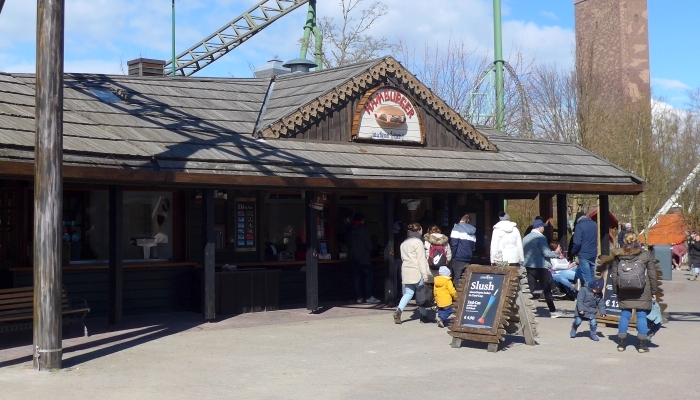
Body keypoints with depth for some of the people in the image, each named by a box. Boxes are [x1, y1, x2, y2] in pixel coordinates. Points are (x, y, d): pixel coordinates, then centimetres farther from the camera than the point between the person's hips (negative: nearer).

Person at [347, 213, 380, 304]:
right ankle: (368, 296, -5)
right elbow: (369, 244, -7)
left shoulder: (350, 231, 7)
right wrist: (369, 253, 8)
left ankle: (359, 297, 6)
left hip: (353, 258, 6)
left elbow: (349, 245, 10)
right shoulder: (363, 229, -8)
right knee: (368, 276, 0)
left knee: (357, 277, 9)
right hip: (364, 258, -5)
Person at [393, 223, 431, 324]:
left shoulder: (404, 243, 15)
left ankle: (399, 310, -12)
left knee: (408, 293, 8)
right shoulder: (418, 242, -9)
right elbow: (421, 260, -13)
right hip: (417, 272, -7)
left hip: (406, 271, 7)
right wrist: (425, 275, -12)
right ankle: (423, 315, 12)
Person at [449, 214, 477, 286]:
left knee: (457, 280, -5)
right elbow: (474, 246, 18)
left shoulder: (457, 228, -5)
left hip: (458, 259, -6)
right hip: (468, 259, 6)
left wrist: (453, 255, -3)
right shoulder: (472, 230, 14)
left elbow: (453, 244, -12)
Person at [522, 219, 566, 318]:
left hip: (528, 266, 6)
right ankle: (553, 311, 8)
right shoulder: (540, 237, -14)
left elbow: (523, 252, 16)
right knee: (547, 289, 2)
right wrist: (557, 254, -4)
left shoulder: (525, 238, 8)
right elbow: (546, 253, -18)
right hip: (541, 266, -6)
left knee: (530, 289, 6)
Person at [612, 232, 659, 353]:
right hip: (642, 292, -2)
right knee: (641, 316, 4)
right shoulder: (646, 255, -2)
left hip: (624, 292, 2)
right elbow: (652, 275, 0)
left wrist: (616, 291, 15)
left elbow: (614, 275, 6)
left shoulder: (618, 256, 2)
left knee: (625, 315, 9)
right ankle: (642, 345, 6)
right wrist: (654, 291, 8)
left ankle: (621, 343, 13)